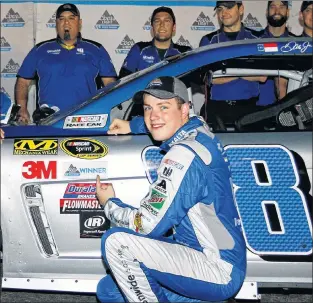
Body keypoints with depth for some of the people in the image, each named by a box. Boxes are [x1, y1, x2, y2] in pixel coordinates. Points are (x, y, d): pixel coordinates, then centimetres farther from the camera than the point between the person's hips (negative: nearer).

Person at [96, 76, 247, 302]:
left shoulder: (183, 154, -21)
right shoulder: (199, 129, 5)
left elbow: (148, 225, -19)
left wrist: (110, 204, -2)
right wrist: (131, 126, 22)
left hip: (219, 272, -9)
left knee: (115, 241, -23)